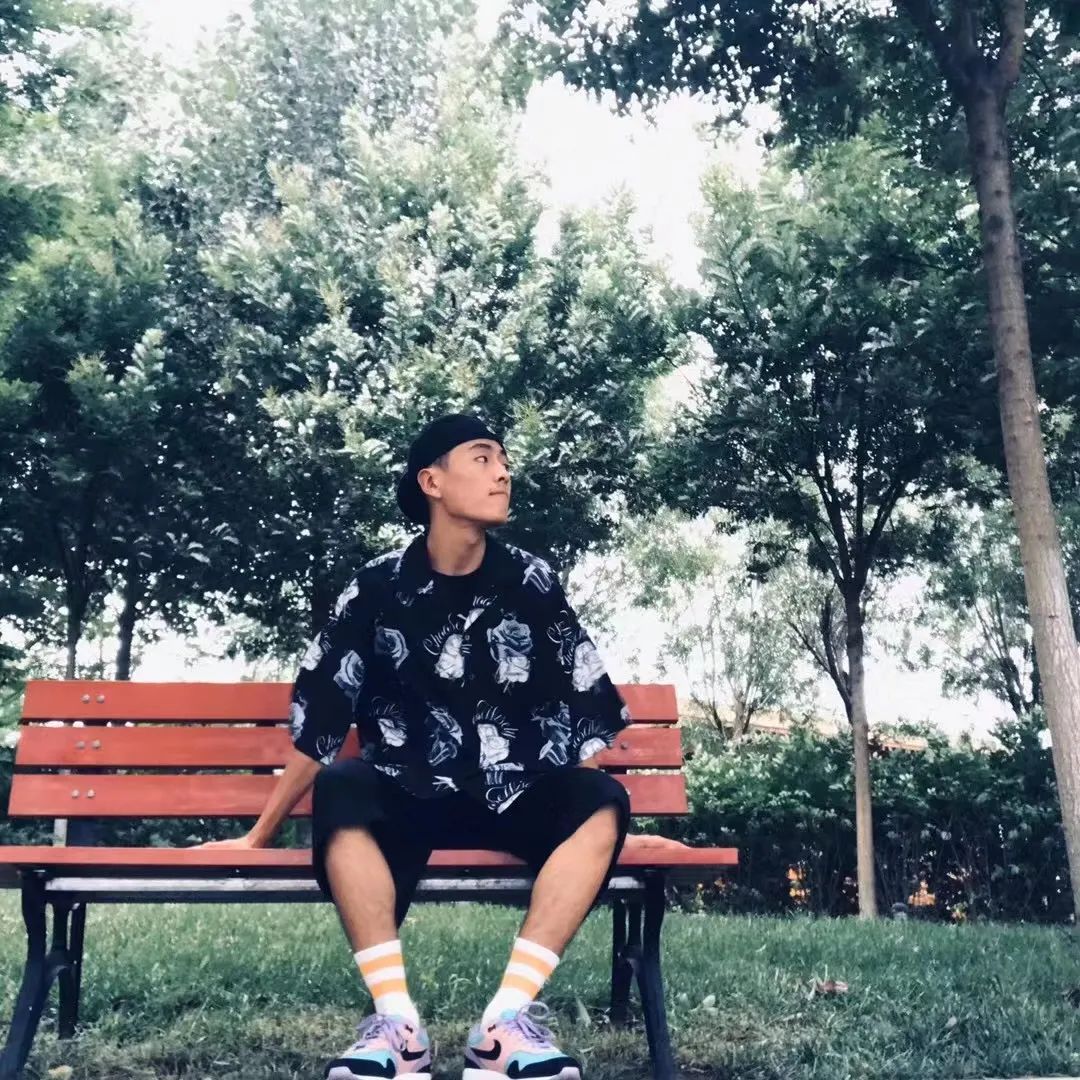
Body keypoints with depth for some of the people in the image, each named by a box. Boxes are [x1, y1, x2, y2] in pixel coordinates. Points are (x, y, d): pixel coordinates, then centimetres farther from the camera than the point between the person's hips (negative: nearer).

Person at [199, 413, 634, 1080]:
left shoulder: (532, 581, 3)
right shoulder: (379, 588, 0)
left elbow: (588, 714, 5)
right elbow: (317, 728, 2)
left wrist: (584, 818, -4)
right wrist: (258, 839, 4)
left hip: (514, 802, 1)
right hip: (407, 801, -1)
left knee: (604, 802, -28)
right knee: (338, 789, -32)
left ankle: (509, 1014, -34)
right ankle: (398, 1021, -34)